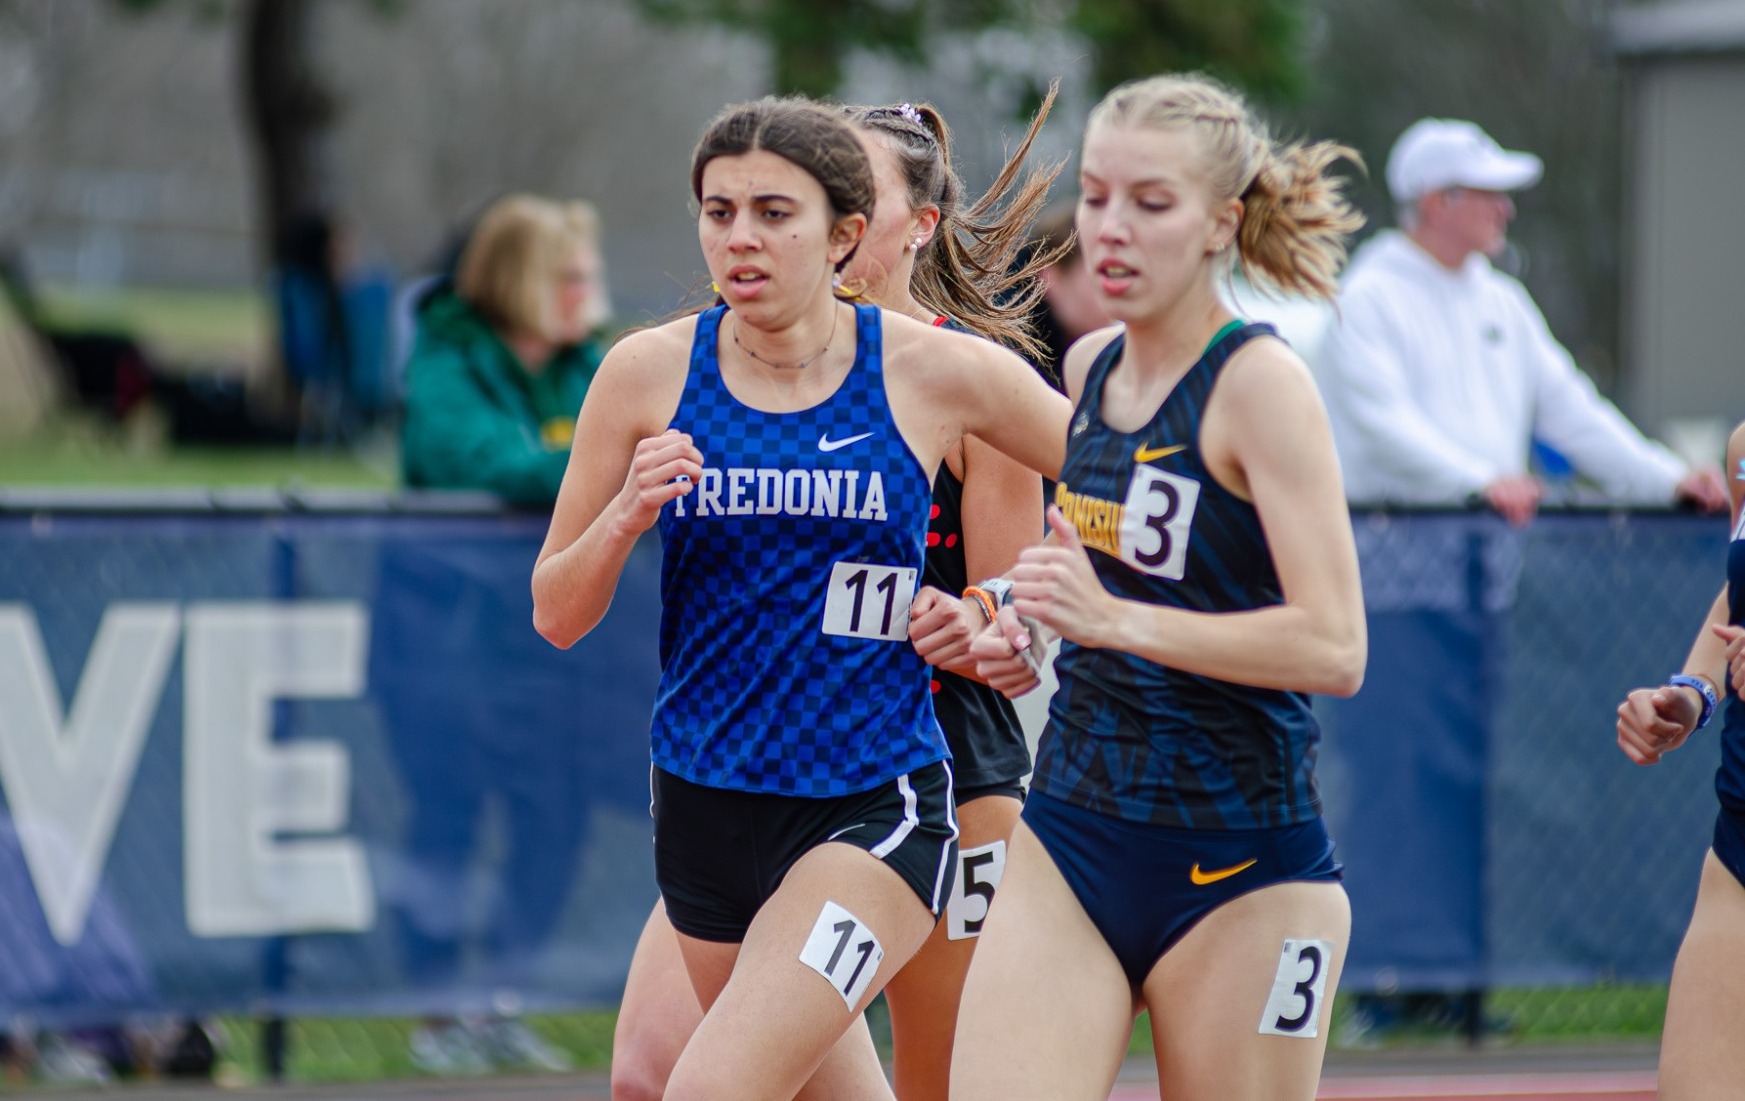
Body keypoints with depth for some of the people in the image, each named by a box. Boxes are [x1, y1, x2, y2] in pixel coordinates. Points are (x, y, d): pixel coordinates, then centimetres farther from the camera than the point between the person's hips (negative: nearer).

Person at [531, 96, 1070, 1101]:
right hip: (704, 808, 4)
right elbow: (557, 616, 3)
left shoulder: (937, 373, -6)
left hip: (873, 812, -4)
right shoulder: (650, 374, -1)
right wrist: (626, 517, -15)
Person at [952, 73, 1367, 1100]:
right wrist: (1027, 628, 8)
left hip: (1240, 871, -6)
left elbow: (1333, 647, -21)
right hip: (1070, 839, 6)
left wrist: (1115, 621, -28)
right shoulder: (1090, 368, 9)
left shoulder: (1261, 382, -12)